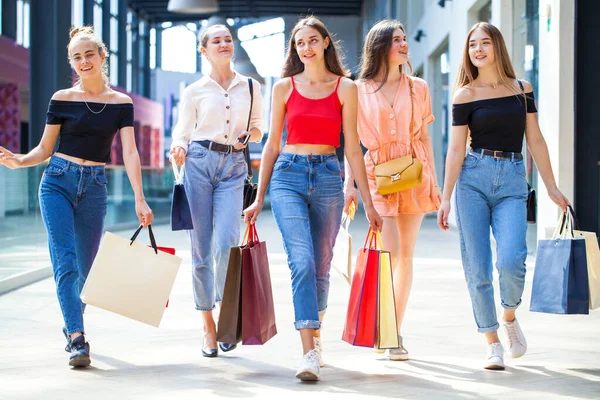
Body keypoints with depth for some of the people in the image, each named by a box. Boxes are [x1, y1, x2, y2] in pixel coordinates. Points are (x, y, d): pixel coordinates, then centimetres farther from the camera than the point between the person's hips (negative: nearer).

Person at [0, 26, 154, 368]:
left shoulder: (121, 103, 5)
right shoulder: (63, 99, 2)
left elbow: (130, 152, -2)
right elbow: (44, 149, 6)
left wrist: (140, 199, -11)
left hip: (94, 188, 1)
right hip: (58, 182, -1)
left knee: (84, 268, 7)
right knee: (66, 262, -14)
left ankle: (72, 328, 31)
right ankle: (77, 338, -19)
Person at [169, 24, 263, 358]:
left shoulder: (251, 87, 11)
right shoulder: (195, 92, 7)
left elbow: (258, 129, 19)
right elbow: (182, 133, 9)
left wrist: (248, 135, -4)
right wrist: (179, 150, -13)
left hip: (234, 167, 0)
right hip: (199, 162, 0)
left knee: (226, 243, -17)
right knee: (201, 249, 0)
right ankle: (208, 325, 11)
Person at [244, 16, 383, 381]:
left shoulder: (345, 88, 5)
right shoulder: (284, 87, 7)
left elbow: (352, 147, 5)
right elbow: (273, 144, 11)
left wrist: (368, 202, 3)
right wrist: (259, 199, 10)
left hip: (328, 177, 1)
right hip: (288, 176, -1)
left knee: (320, 267, 8)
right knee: (302, 263, -14)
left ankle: (314, 336, 29)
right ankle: (310, 353, -18)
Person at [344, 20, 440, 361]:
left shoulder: (418, 88, 10)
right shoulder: (360, 90, 3)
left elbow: (424, 136, 12)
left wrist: (435, 180, 8)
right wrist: (349, 185, -3)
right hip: (378, 173, -3)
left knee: (406, 254, 3)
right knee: (390, 253, -13)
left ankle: (396, 331, 10)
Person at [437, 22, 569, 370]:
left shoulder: (522, 89, 9)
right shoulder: (465, 95, 4)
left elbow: (535, 140, 11)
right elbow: (456, 149, 2)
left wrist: (552, 187, 10)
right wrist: (446, 197, -3)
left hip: (513, 180, 0)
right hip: (473, 178, 0)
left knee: (511, 260, -17)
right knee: (477, 266, -3)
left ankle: (509, 316, 13)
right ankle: (492, 342, 10)